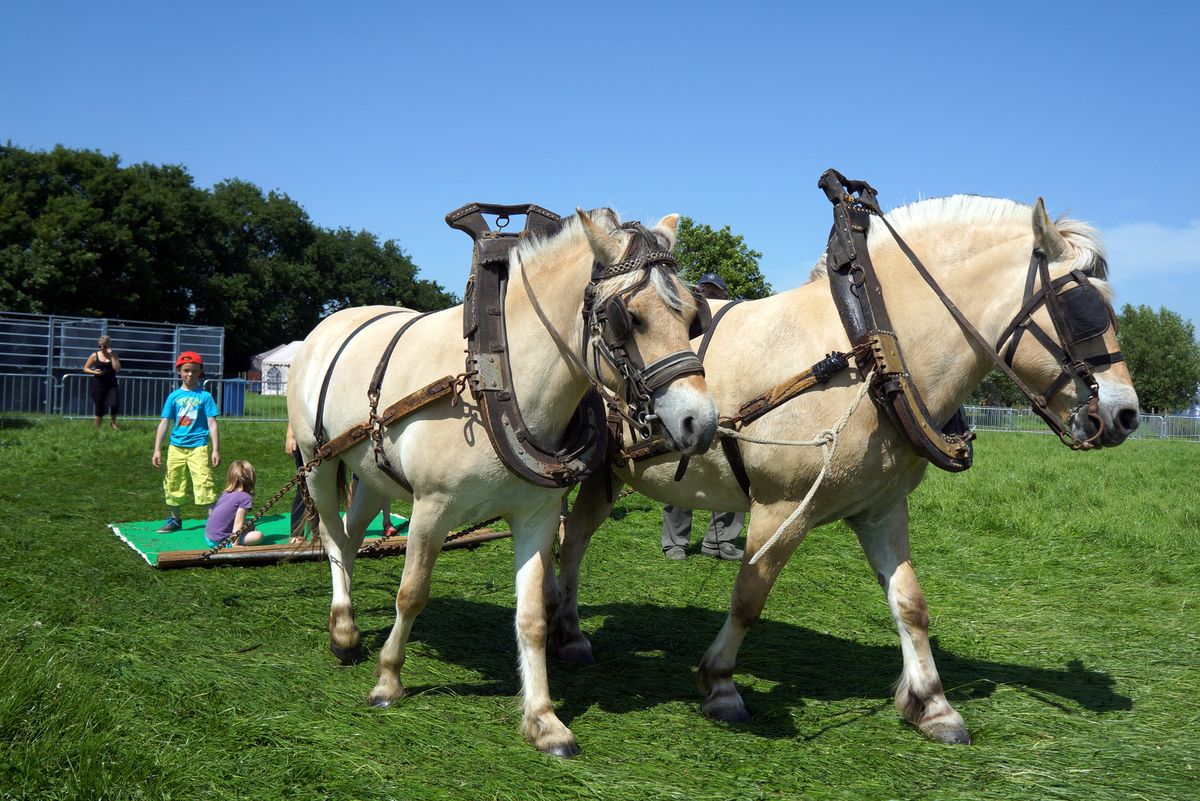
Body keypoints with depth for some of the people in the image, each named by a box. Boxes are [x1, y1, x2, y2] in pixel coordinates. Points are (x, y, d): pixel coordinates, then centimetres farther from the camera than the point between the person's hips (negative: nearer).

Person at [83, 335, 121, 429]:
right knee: (99, 408, 2)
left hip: (111, 384, 0)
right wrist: (94, 372, -11)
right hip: (98, 384, 0)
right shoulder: (95, 356, 2)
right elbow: (85, 368, 8)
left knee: (114, 405, -18)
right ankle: (97, 428, 19)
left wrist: (111, 355, -12)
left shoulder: (113, 355, 4)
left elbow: (117, 368, -10)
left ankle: (113, 422, 10)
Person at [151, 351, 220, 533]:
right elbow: (164, 423, 7)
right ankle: (175, 520, 30)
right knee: (172, 485, 13)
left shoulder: (204, 396, -1)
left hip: (199, 446, -4)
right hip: (176, 446, 4)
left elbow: (212, 423, -2)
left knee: (203, 484, -12)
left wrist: (216, 450, -7)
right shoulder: (174, 396, 6)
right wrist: (157, 449, 4)